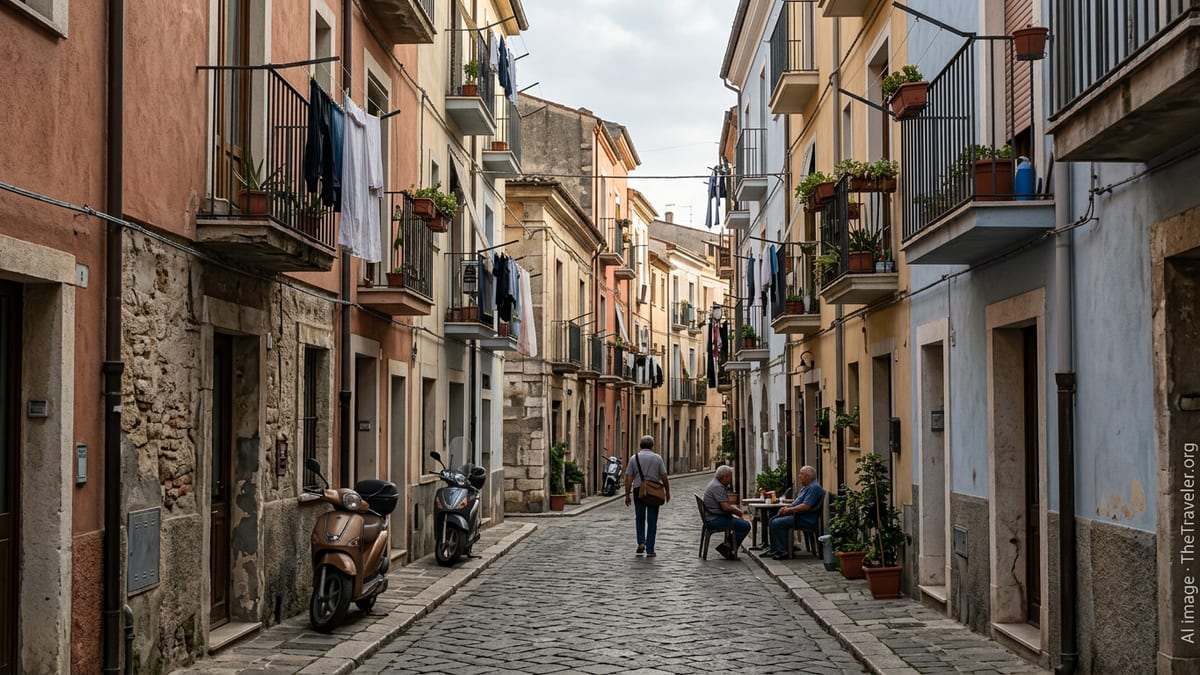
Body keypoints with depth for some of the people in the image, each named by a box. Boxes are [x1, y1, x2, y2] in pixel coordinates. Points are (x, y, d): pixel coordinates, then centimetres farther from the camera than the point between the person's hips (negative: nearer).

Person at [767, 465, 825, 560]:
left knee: (777, 523, -21)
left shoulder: (814, 488, -15)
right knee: (773, 520, 6)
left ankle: (782, 551, -16)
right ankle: (774, 550, 5)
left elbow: (806, 506, -25)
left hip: (805, 519, -11)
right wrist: (786, 507, 7)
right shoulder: (805, 487, 20)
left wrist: (789, 509, -16)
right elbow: (797, 502, 26)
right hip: (796, 515, 11)